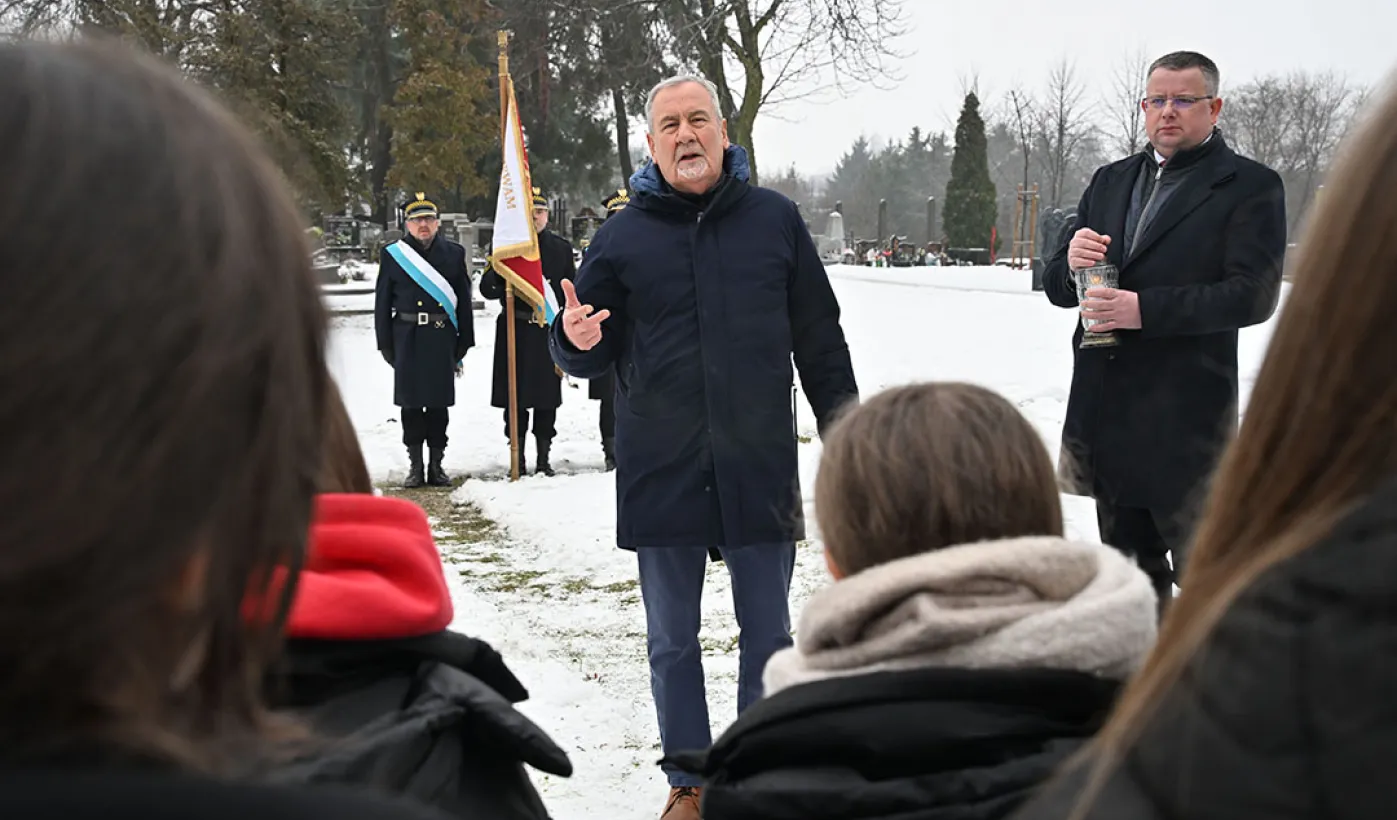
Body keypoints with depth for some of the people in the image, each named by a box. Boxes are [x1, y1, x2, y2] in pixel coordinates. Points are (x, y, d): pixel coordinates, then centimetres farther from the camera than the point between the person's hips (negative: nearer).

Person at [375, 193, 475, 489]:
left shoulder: (454, 253, 7)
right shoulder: (393, 255, 5)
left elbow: (464, 300, 6)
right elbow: (382, 303, 5)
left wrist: (463, 342, 2)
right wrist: (385, 344, 0)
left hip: (442, 339, 1)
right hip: (408, 339, 0)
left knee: (439, 404, 5)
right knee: (410, 404, 2)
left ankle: (437, 465, 14)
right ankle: (415, 466, 10)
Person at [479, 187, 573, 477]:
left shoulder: (561, 248, 10)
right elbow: (487, 287, 1)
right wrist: (510, 290, -20)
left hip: (549, 331, 1)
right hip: (515, 331, -1)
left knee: (547, 399, 3)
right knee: (515, 399, 0)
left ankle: (544, 458, 12)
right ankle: (518, 459, 8)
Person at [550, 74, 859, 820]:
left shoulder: (776, 220, 3)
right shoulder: (621, 237, 2)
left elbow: (821, 343, 7)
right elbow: (590, 357, 7)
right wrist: (576, 340, -17)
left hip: (760, 470, 0)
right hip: (660, 473, 0)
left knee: (767, 639, 9)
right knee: (672, 645, 10)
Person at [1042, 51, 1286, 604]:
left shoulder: (1250, 186, -3)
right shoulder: (1110, 182, 16)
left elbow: (1253, 295, -14)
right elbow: (1056, 287, 16)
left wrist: (1145, 309, -22)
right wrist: (1071, 264, -9)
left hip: (1185, 417, -6)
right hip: (1106, 410, 6)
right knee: (1129, 564, 16)